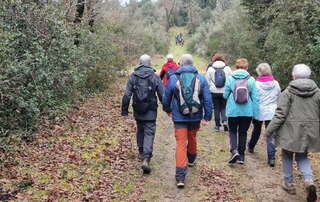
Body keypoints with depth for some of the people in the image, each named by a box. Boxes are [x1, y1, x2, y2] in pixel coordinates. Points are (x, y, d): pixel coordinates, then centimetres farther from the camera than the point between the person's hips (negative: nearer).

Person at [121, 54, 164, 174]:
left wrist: (124, 110, 4)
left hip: (137, 111, 3)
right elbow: (162, 95, -4)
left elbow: (127, 95, -3)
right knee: (149, 133, -3)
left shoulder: (133, 76, 0)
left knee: (140, 130, 23)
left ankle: (141, 152, 35)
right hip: (150, 111, -3)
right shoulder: (154, 77, -6)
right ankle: (146, 158, -16)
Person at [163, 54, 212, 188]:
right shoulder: (201, 79, -2)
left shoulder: (173, 79, -5)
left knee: (181, 144, -3)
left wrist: (167, 110, 24)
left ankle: (180, 177, -12)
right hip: (196, 117, 2)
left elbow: (166, 98, 6)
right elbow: (207, 99, -4)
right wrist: (207, 116, 2)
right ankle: (191, 160, 50)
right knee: (192, 139, 25)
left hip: (179, 118, -2)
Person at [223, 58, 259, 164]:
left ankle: (234, 151, -6)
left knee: (232, 131, 16)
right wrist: (256, 114, 2)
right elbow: (255, 98, -4)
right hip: (247, 112, 1)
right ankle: (241, 156, 21)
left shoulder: (230, 79, -7)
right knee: (243, 132, 15)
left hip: (233, 111, -1)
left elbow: (225, 95, 0)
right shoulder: (251, 80, -5)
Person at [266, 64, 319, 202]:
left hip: (291, 131, -3)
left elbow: (280, 114, -12)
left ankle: (288, 183, 25)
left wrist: (270, 129, -4)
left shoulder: (288, 92, -9)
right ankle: (309, 180, -4)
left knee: (287, 156, 17)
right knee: (302, 157, 19)